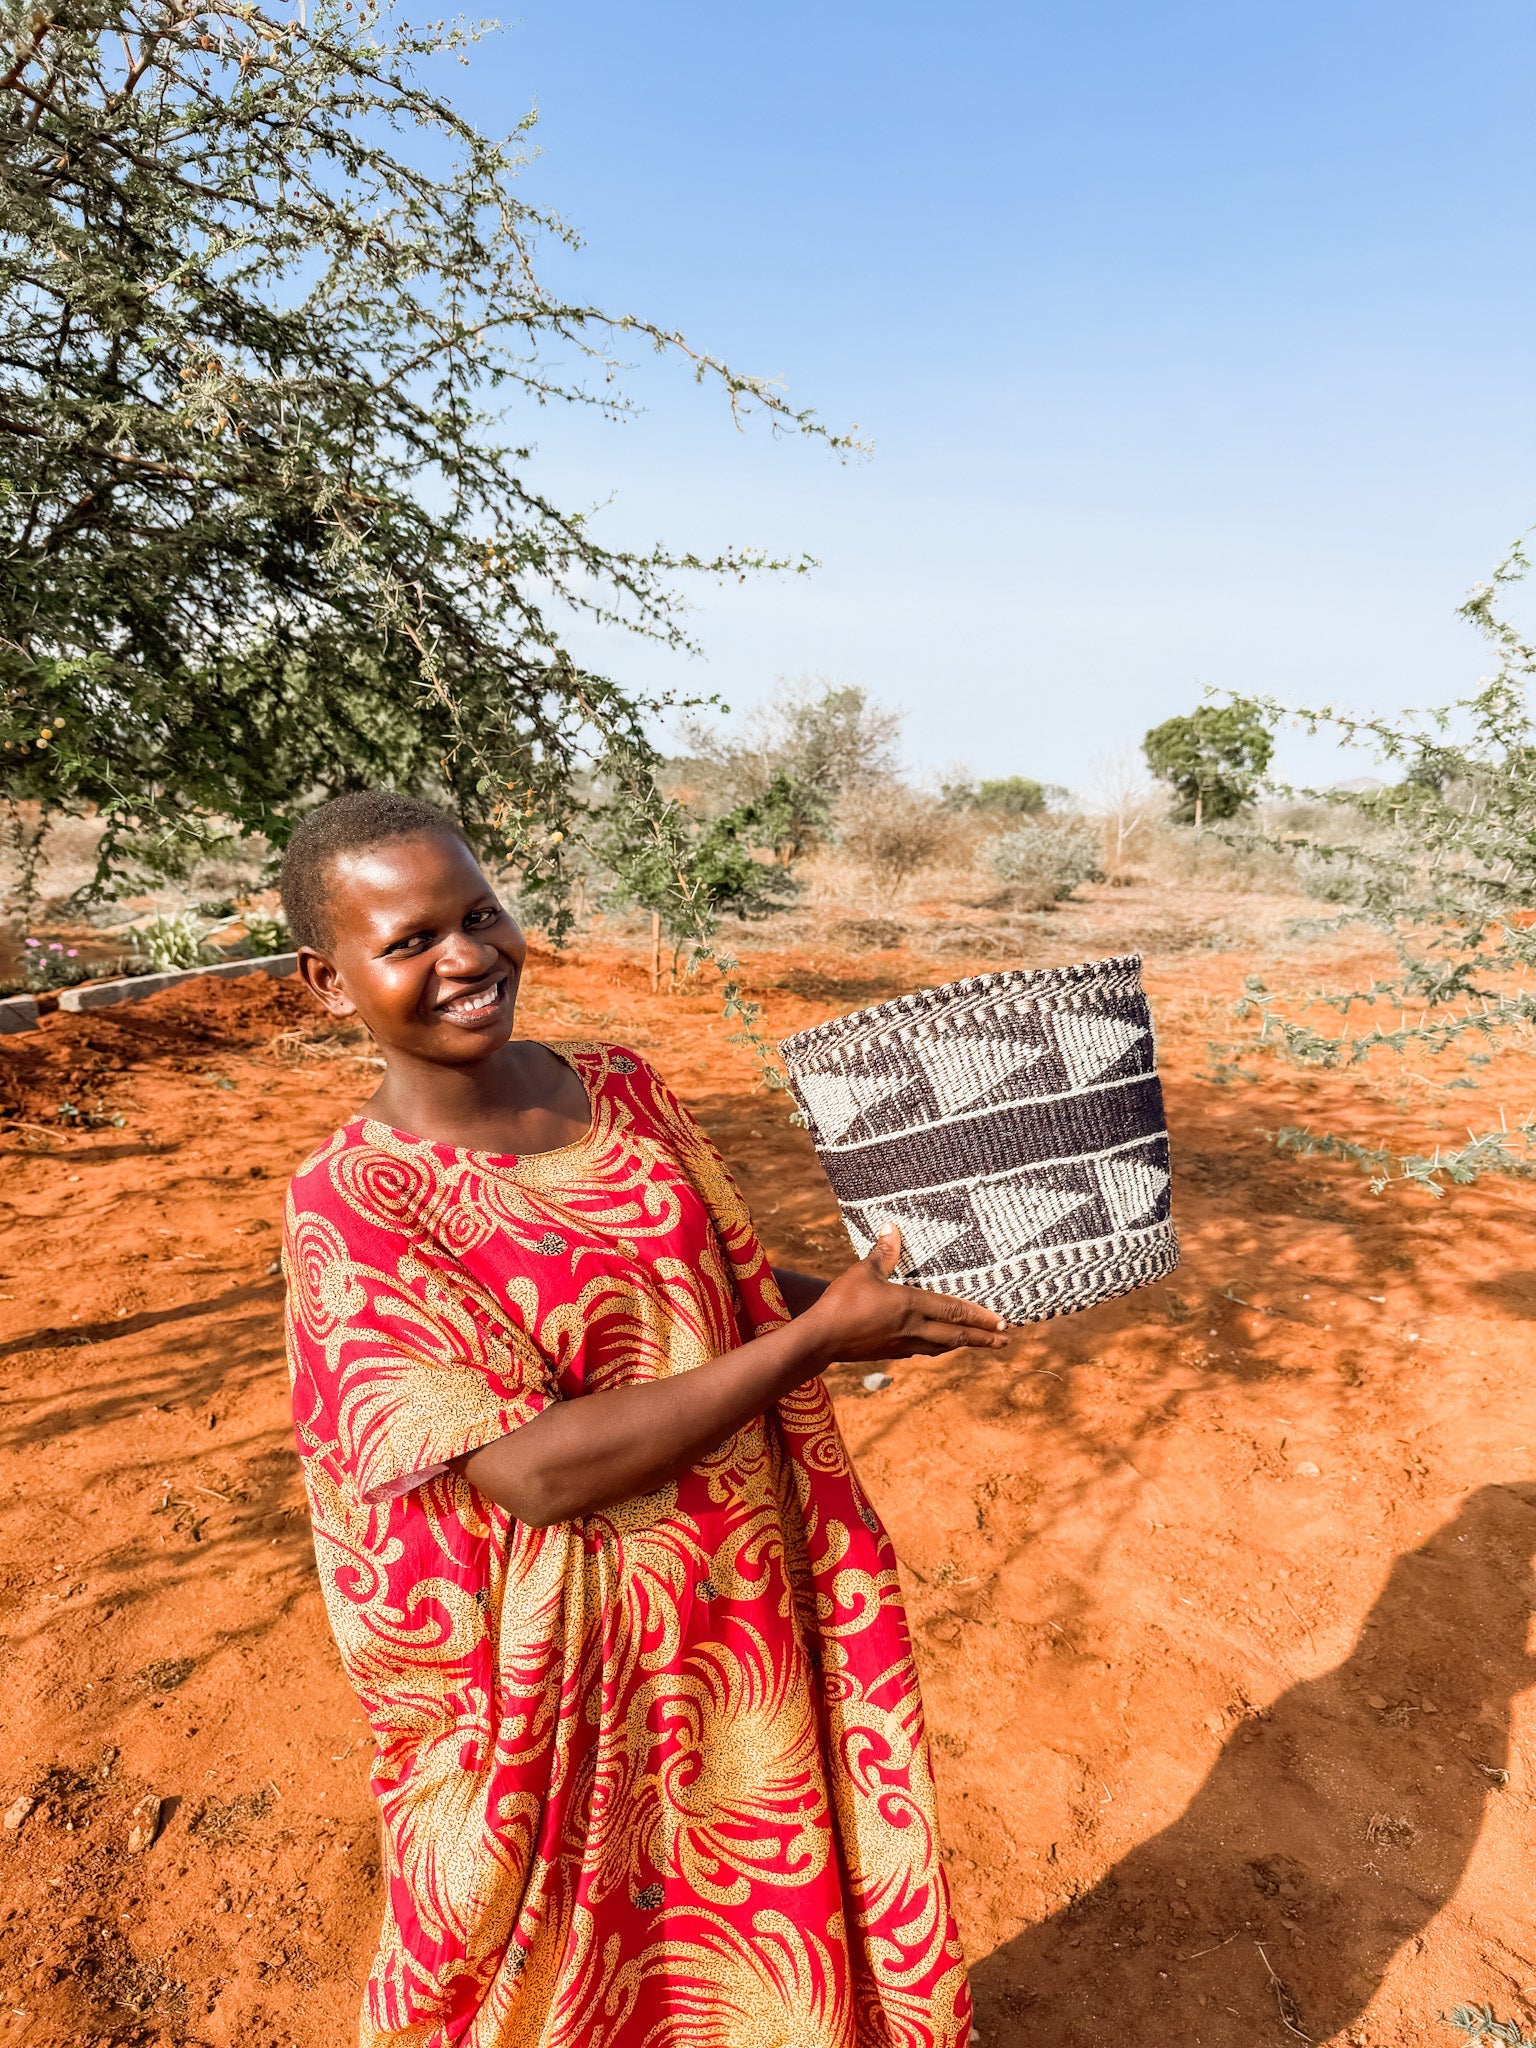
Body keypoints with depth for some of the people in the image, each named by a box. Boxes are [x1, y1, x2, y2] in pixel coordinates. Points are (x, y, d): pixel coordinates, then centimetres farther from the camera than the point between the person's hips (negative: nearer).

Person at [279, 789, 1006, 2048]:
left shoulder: (628, 1093, -4)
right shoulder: (352, 1209, -20)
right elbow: (536, 1471, -26)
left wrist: (877, 1298, -8)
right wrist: (816, 1337, -25)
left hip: (754, 1619, 5)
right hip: (571, 1676, -4)